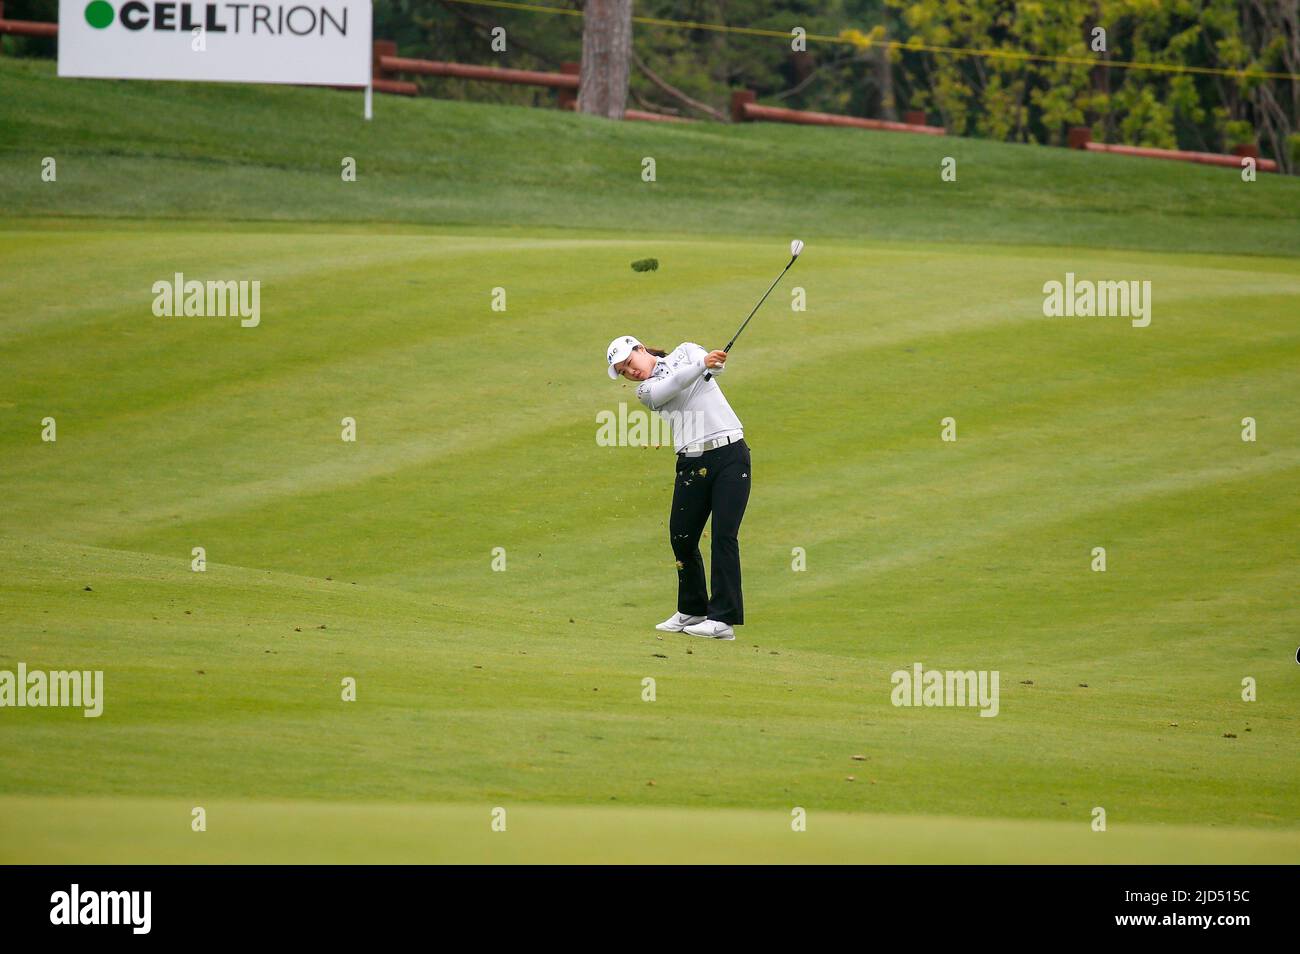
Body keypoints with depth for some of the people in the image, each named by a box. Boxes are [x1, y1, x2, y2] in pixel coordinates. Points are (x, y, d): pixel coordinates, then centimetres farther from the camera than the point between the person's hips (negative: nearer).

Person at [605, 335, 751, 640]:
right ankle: (692, 611, 24)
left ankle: (723, 619, -13)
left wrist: (716, 361, -36)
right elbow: (674, 386, -12)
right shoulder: (646, 391, 10)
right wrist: (703, 363, -29)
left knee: (724, 534, -11)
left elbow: (715, 364, -11)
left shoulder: (685, 352, 10)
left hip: (729, 452, -3)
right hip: (692, 463, 3)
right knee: (681, 537, 4)